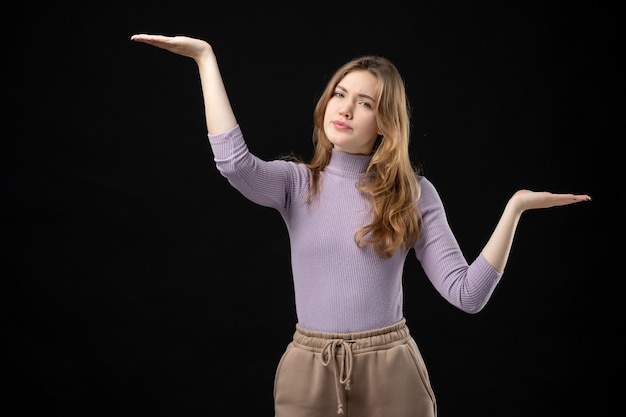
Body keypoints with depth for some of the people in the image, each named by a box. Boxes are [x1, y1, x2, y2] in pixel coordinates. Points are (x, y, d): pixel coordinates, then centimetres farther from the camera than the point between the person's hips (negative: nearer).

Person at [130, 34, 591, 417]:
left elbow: (467, 293, -6)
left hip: (391, 370, 0)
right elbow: (234, 162, -22)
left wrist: (514, 207, -15)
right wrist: (206, 57, -18)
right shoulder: (296, 182, 0)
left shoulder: (414, 192, -1)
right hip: (308, 371, 1)